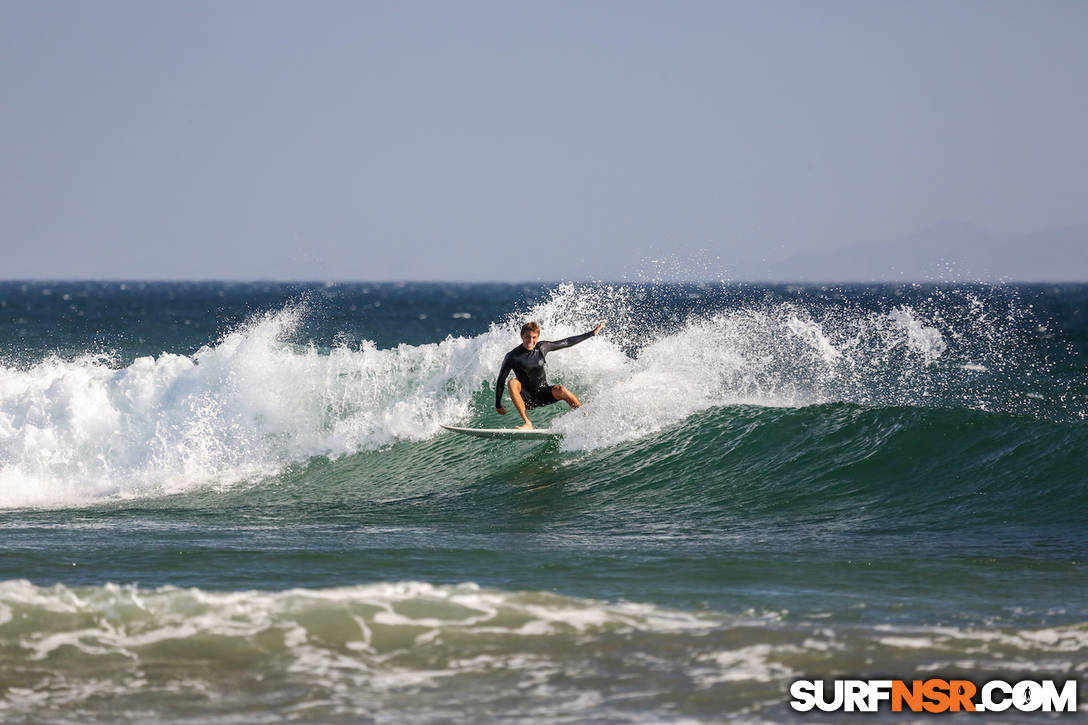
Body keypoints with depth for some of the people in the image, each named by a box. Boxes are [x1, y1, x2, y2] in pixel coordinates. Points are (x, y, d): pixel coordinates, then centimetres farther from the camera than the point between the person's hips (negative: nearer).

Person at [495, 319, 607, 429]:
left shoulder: (542, 347, -2)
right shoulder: (512, 357, -11)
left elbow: (567, 342, 7)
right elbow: (500, 381, -5)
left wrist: (593, 332, 10)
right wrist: (498, 406, -5)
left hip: (543, 395, 2)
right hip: (526, 399, -2)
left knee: (560, 390, -30)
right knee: (512, 383, -32)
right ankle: (527, 423, -35)